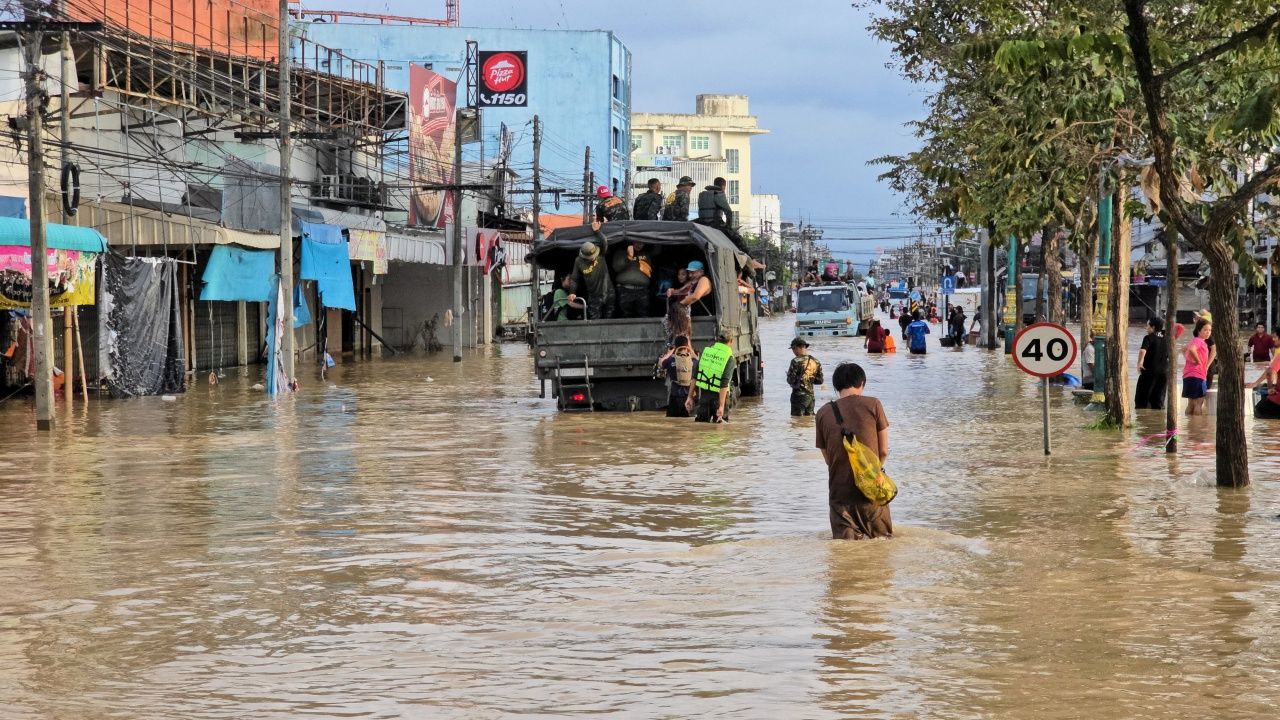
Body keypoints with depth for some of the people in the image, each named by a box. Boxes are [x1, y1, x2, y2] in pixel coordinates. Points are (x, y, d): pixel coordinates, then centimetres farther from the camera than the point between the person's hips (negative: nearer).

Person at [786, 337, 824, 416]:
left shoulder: (796, 361, -14)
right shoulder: (816, 361, 6)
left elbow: (790, 380, -15)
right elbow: (820, 381, 10)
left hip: (799, 395, -6)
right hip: (811, 395, 6)